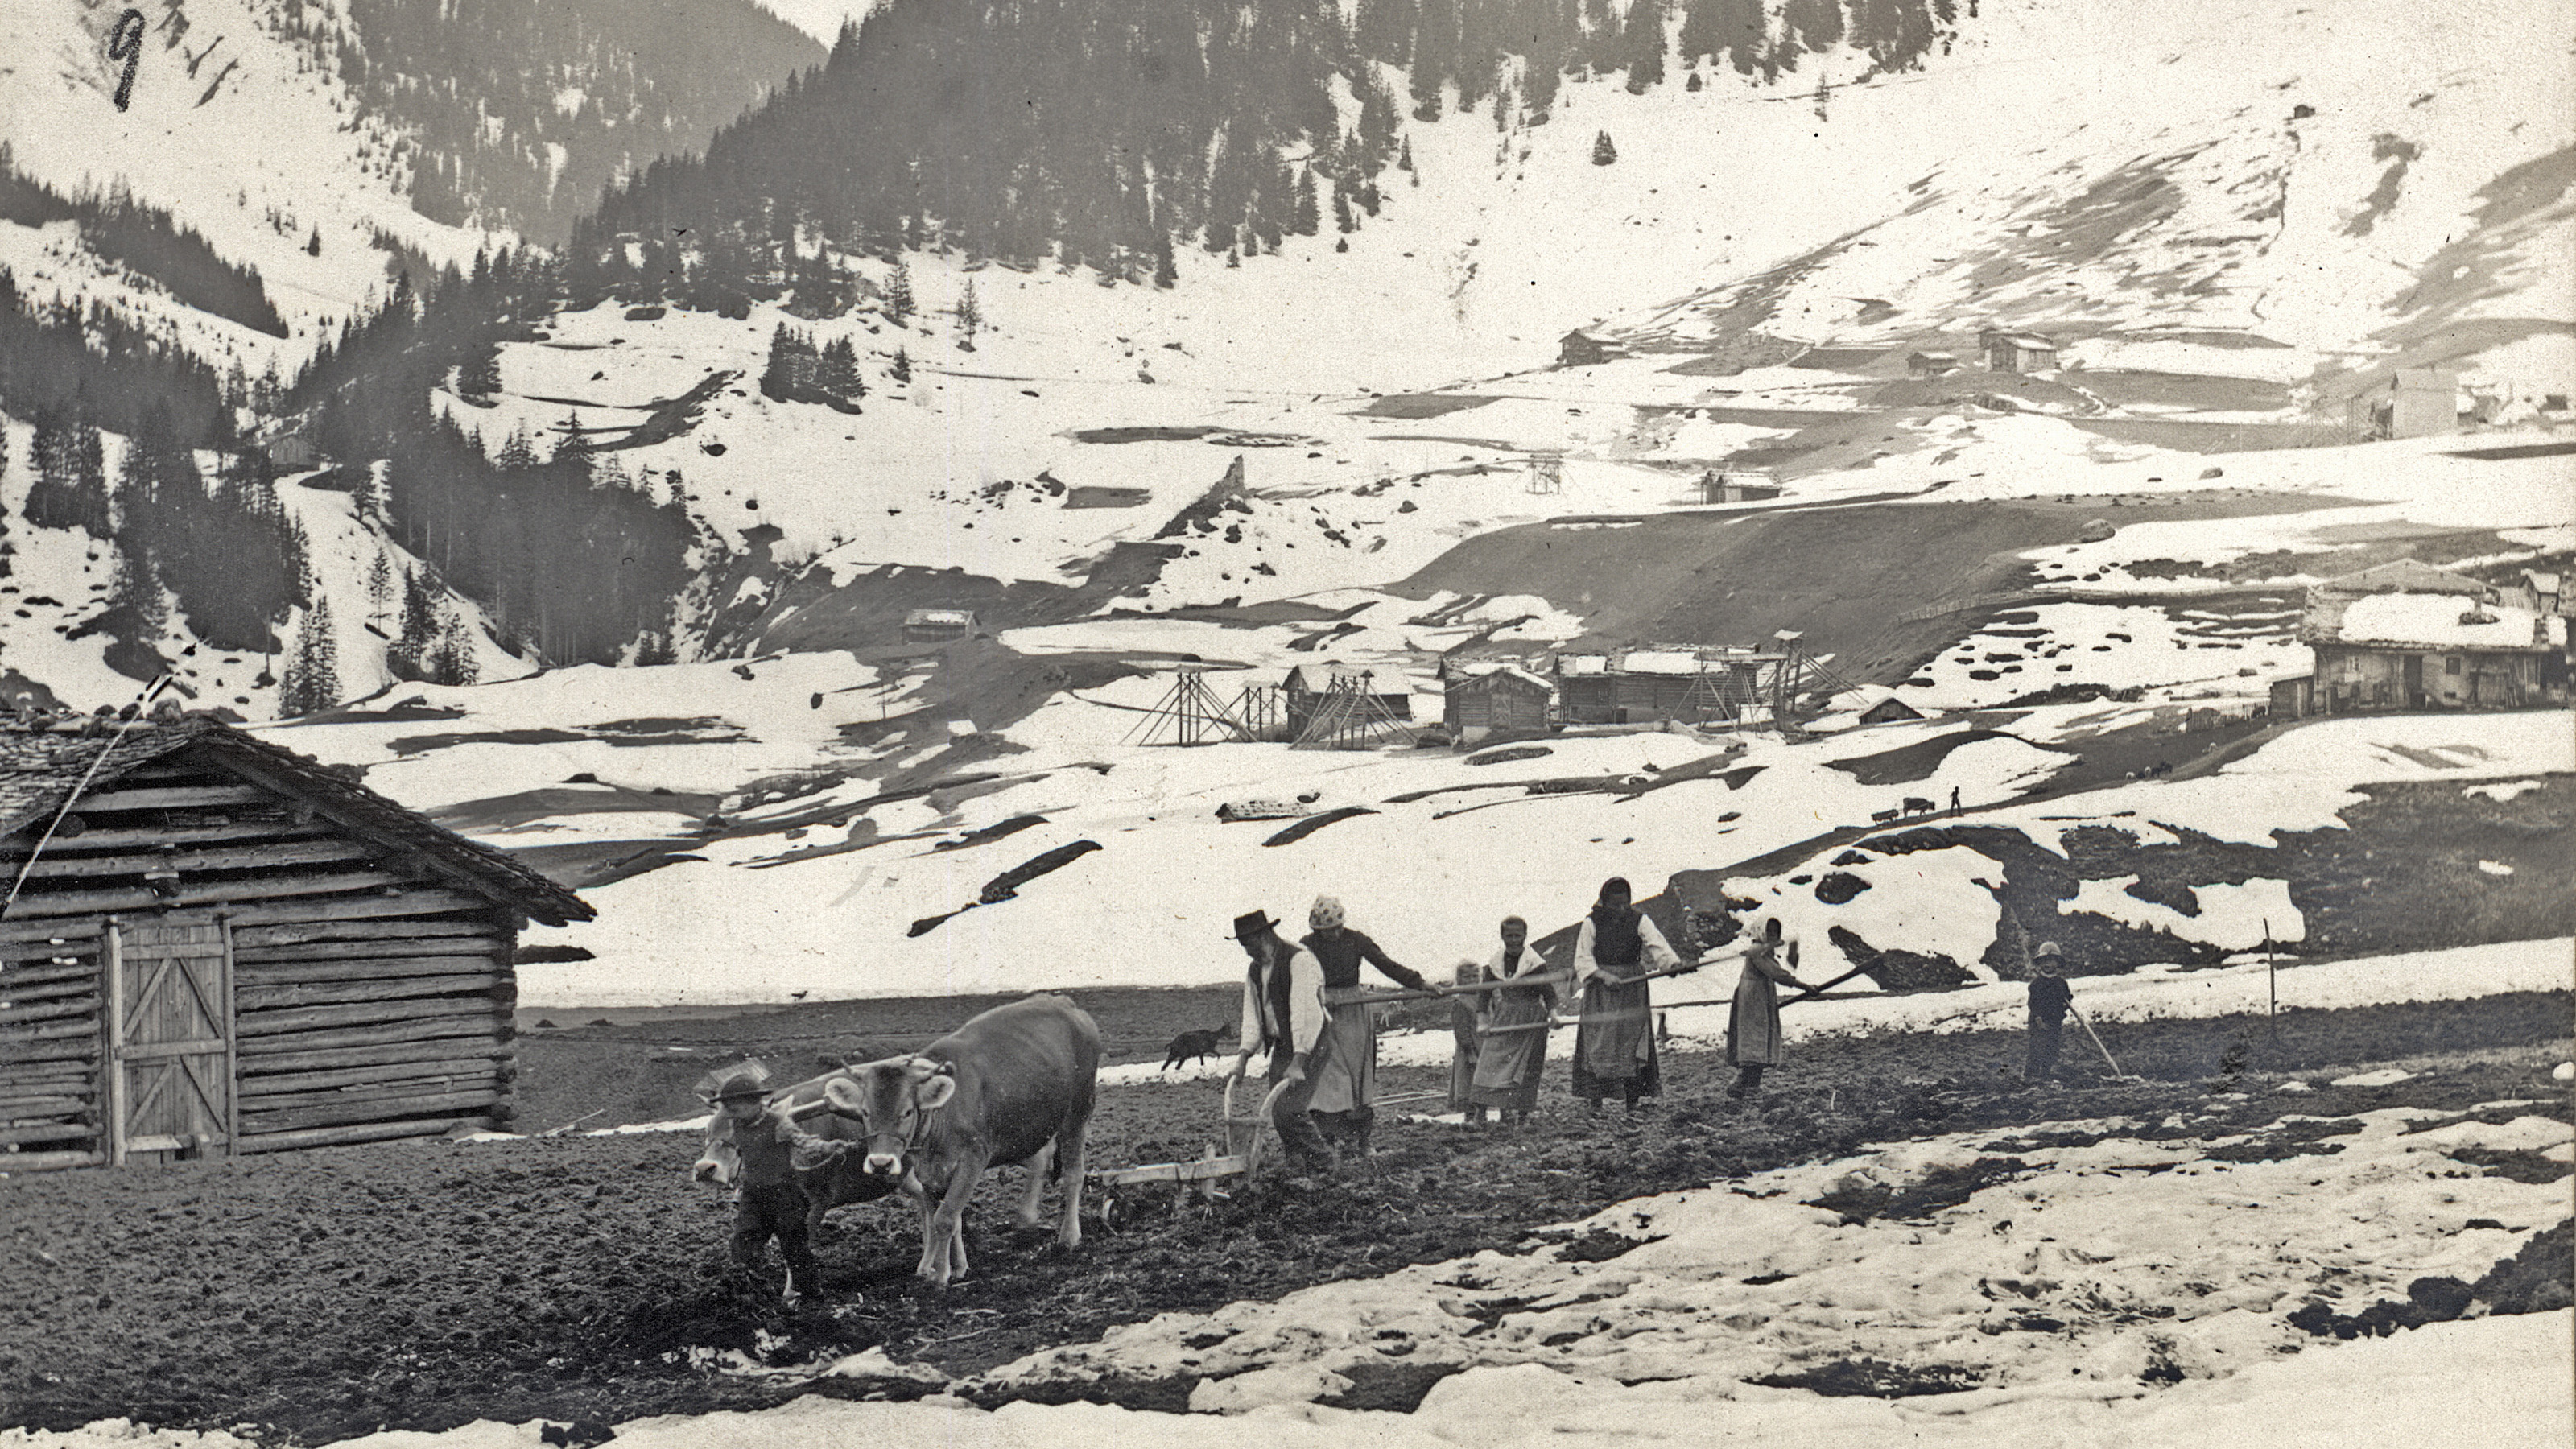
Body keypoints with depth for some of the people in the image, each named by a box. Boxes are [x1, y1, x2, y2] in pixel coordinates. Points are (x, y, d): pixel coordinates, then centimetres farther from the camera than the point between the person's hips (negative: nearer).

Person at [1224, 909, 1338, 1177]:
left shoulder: (1299, 960, -17)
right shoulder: (1255, 971, 10)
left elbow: (1306, 1012, -24)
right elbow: (1252, 1016, 10)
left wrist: (1298, 1063, -30)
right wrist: (1242, 1059, -4)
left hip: (1308, 1047, -8)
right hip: (1281, 1049, 8)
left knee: (1289, 1110, -17)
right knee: (1278, 1115, 3)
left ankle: (1322, 1163, -1)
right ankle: (1298, 1164, 15)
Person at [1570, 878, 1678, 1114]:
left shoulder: (1639, 921, 1)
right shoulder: (1592, 923, -1)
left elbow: (1657, 944, -12)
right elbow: (1583, 959, -2)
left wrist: (1673, 962, -32)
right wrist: (1604, 976, -18)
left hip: (1632, 987, 1)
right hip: (1600, 990, -1)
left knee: (1634, 1045, -3)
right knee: (1598, 1047, -5)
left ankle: (1632, 1103, 1)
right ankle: (1595, 1103, 0)